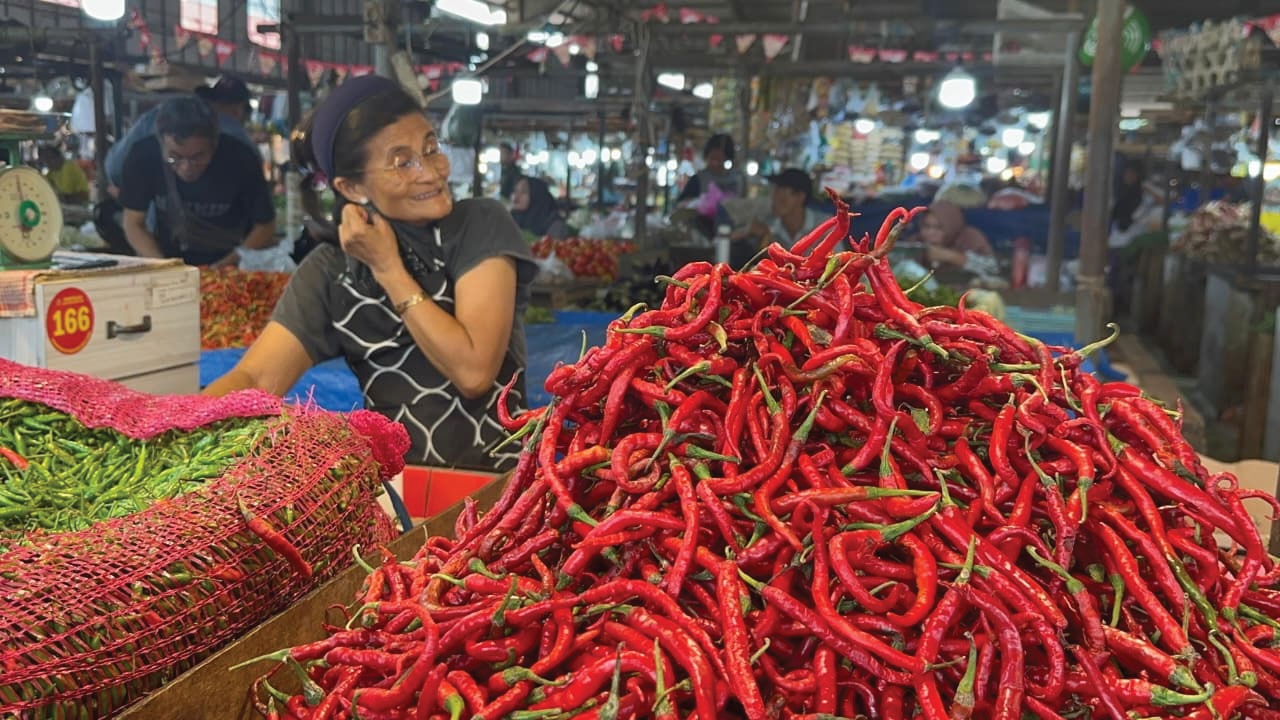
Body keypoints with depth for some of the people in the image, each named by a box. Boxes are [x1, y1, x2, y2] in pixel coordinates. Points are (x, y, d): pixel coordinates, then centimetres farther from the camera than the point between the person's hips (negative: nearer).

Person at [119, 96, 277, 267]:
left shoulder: (241, 160, -21)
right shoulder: (143, 156, -16)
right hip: (168, 257, 2)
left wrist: (220, 270, -20)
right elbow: (134, 224, -6)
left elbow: (264, 228, -11)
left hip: (230, 265, -2)